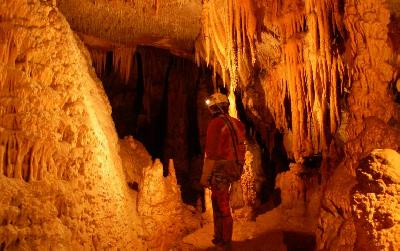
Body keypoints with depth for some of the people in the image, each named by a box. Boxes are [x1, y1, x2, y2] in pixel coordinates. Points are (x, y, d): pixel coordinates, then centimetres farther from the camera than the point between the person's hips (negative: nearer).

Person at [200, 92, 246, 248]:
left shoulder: (215, 123, -16)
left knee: (222, 205, 3)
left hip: (219, 170, -8)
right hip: (231, 169, 8)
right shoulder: (236, 123, 8)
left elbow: (211, 153, -18)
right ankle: (219, 236, 33)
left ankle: (225, 240, 16)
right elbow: (240, 148, 13)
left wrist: (205, 176, -13)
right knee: (217, 201, 20)